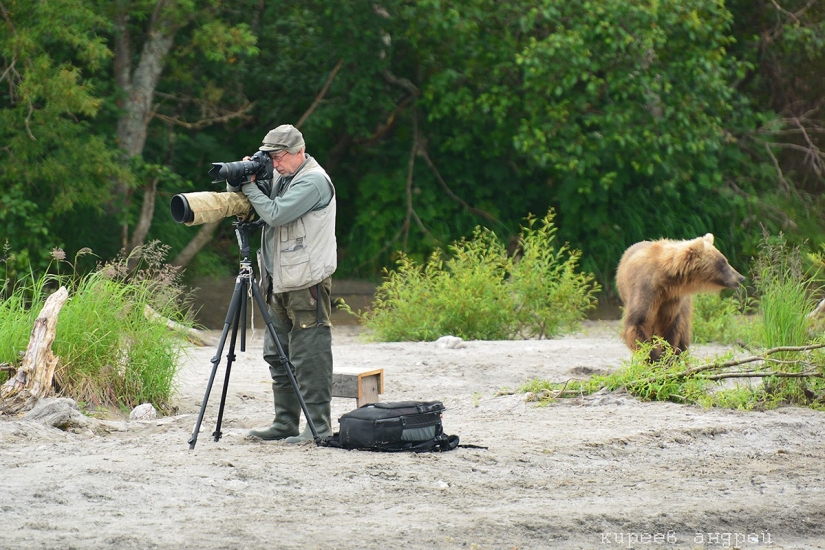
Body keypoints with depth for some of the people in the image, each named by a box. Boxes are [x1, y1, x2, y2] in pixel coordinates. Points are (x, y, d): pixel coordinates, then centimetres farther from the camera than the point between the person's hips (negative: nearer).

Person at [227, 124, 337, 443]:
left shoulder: (313, 181, -12)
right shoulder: (279, 177, 16)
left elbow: (275, 213, -21)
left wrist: (250, 186, -10)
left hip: (307, 284, -9)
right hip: (280, 282, 9)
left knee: (309, 358, -8)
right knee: (277, 356, 11)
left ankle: (318, 426, -6)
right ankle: (285, 423, 17)